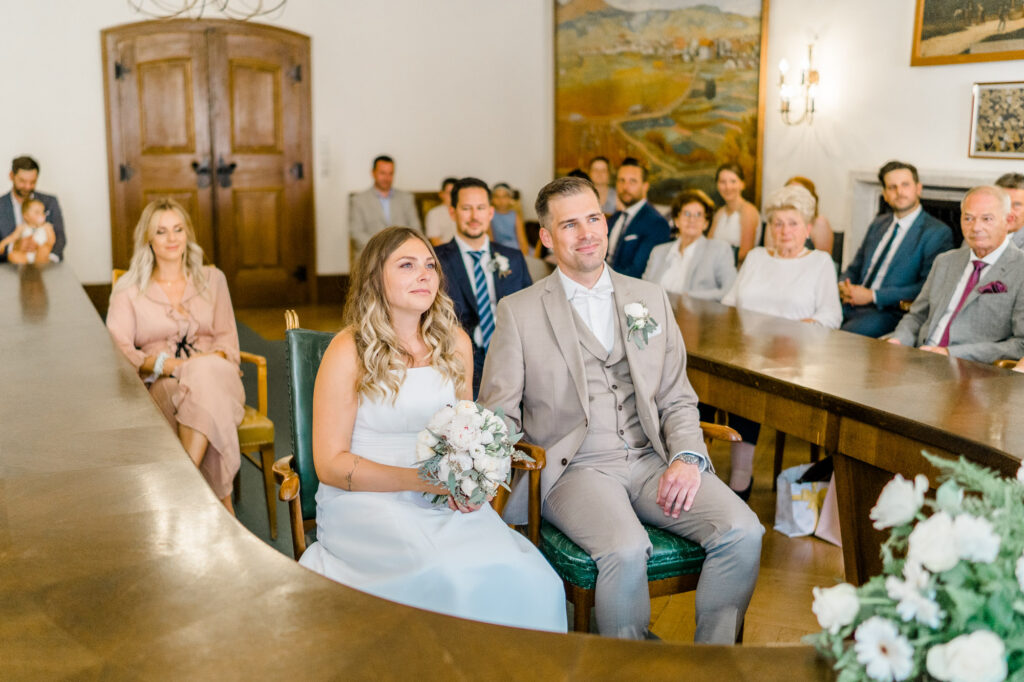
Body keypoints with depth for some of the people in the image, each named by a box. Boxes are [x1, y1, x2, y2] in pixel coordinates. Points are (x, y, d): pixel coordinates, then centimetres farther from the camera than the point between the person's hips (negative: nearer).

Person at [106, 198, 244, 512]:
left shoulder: (212, 279, 19)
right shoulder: (129, 289, 10)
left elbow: (227, 338, 13)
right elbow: (117, 351, -1)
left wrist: (213, 358, -11)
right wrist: (164, 364, -19)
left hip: (216, 375, 1)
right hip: (160, 388, -1)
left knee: (206, 373, -38)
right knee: (200, 378, -39)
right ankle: (221, 497, -40)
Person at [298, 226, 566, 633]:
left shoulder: (455, 344, 9)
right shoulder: (349, 352, -6)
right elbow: (330, 464, -7)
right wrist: (419, 479, -18)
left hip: (445, 500, 4)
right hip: (365, 499, -4)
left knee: (528, 580, -24)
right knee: (447, 576, -33)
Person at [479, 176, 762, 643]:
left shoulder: (650, 298, 15)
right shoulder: (518, 312, 4)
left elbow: (677, 398, 14)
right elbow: (499, 415, 3)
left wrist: (687, 457, -5)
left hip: (652, 460, 4)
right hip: (575, 468, -3)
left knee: (743, 531, -20)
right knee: (626, 550, -32)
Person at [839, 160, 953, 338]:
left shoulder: (937, 233, -2)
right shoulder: (878, 224, 20)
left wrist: (873, 296, -14)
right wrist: (844, 286, -1)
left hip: (889, 312, -6)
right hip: (851, 304, 6)